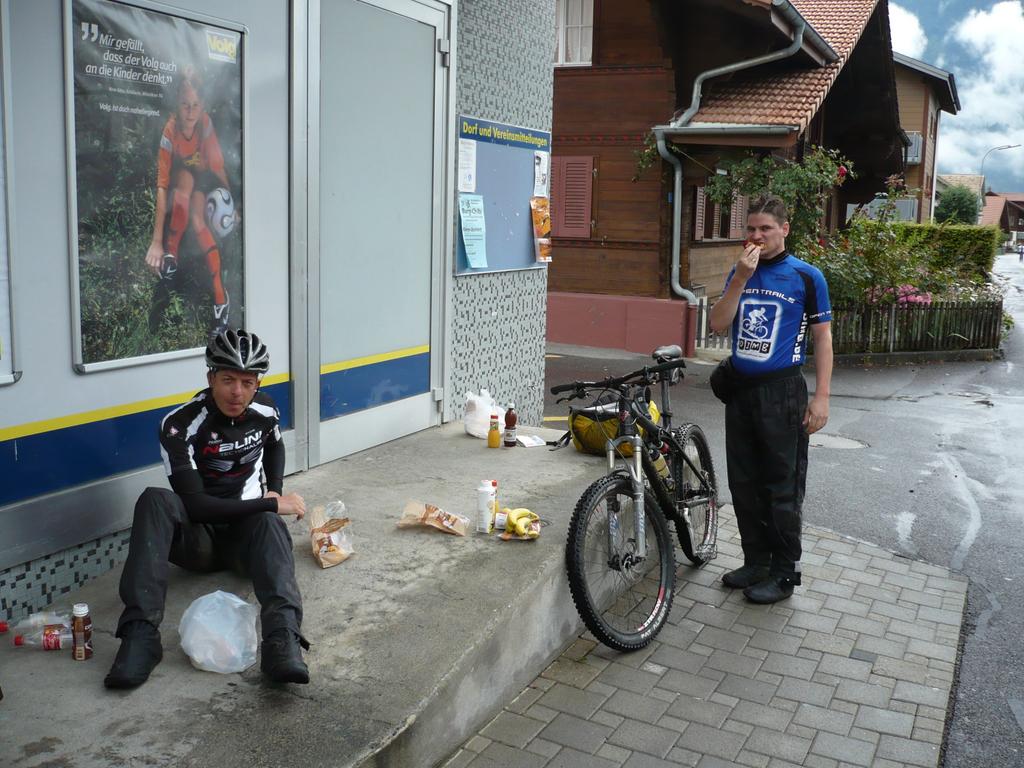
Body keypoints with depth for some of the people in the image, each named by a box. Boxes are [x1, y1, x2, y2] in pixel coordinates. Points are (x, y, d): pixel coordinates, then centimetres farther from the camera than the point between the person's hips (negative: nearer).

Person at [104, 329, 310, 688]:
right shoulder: (180, 425, -17)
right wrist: (271, 504, -22)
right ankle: (140, 632, -44)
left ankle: (283, 640, -60)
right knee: (155, 501, -33)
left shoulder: (264, 409, 0)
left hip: (247, 532, 2)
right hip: (198, 536, -2)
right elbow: (195, 505, -24)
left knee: (268, 523, -35)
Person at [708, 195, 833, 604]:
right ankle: (756, 561, 26)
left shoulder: (806, 276, -3)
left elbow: (822, 337, -3)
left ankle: (784, 572, 13)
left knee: (782, 486, 1)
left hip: (782, 391, -5)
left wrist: (821, 397, -9)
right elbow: (718, 324, -1)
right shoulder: (739, 272, 9)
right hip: (740, 388, 5)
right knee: (743, 482, 12)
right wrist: (741, 278, -12)